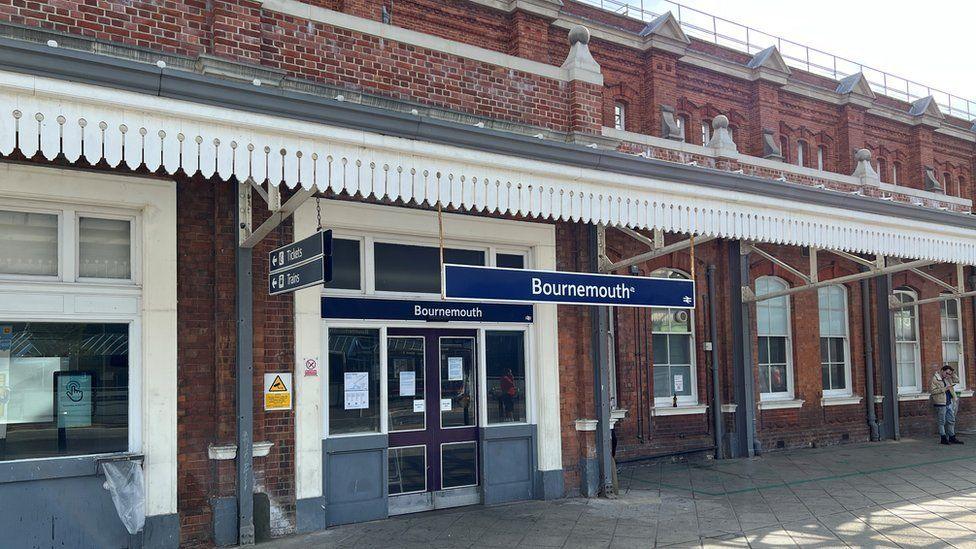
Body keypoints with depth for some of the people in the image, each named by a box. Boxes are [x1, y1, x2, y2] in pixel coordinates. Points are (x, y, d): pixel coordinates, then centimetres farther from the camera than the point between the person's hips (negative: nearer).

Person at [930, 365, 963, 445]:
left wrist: (953, 374, 3)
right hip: (941, 404, -8)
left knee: (951, 420, 13)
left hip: (949, 403, 8)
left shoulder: (947, 378, 11)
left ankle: (952, 437, 22)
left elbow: (956, 381, 20)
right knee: (942, 422, 1)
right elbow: (931, 391, -18)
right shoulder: (934, 379, -13)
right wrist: (943, 389, -20)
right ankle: (943, 438, 8)